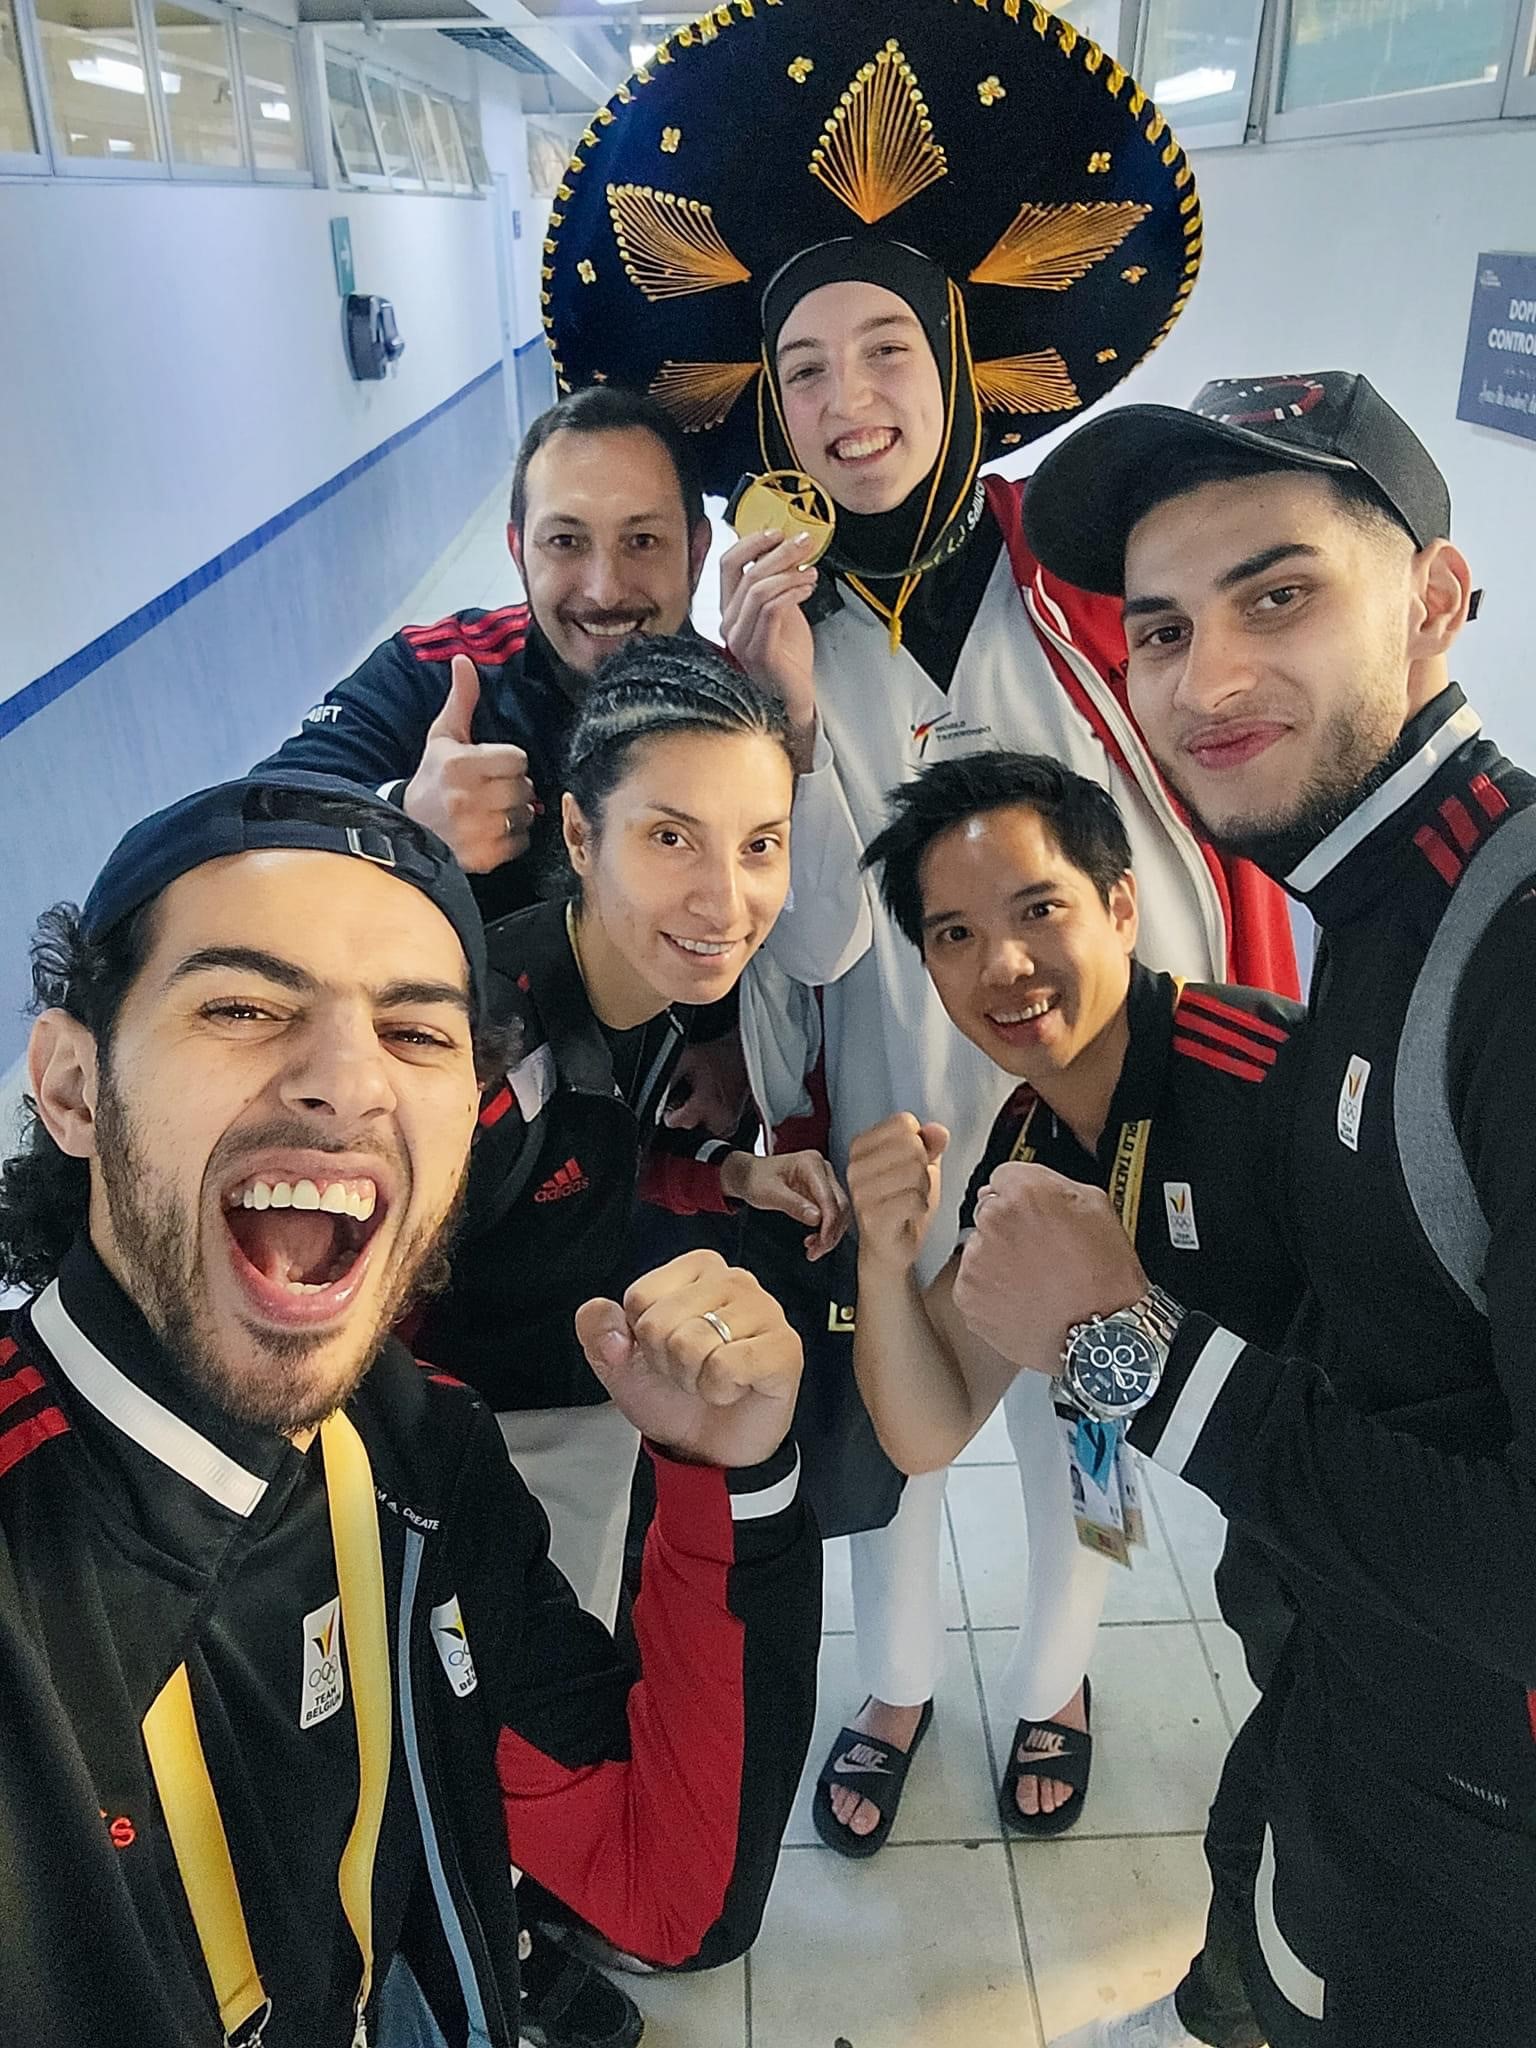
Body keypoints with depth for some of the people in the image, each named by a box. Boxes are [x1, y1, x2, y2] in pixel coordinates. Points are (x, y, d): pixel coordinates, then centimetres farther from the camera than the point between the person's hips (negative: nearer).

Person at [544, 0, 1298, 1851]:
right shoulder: (776, 635, -8)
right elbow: (819, 944, -15)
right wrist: (788, 721, -29)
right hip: (908, 1138, 1)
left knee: (1079, 1441, 21)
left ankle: (1052, 1676, 53)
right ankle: (896, 1684, 52)